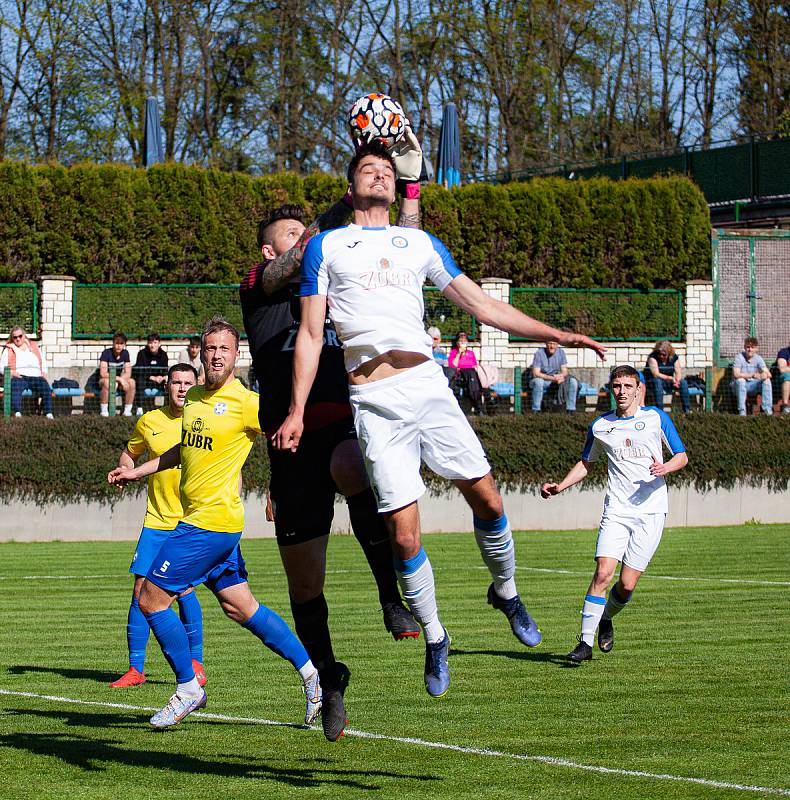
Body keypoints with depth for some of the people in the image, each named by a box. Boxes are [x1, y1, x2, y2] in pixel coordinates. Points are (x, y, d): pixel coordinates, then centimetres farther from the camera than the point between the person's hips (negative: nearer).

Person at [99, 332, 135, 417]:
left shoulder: (125, 353, -2)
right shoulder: (106, 353, -16)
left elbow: (128, 374, -5)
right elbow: (103, 373, -24)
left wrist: (120, 379, -25)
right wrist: (119, 378, -30)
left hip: (118, 381, 4)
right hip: (105, 379, -4)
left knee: (132, 382, -25)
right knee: (107, 382, -39)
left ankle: (127, 411, -16)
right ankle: (103, 411, -28)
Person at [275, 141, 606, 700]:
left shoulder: (420, 243, 19)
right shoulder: (327, 246, 13)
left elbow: (481, 304, 19)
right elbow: (311, 333, 11)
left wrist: (554, 334, 11)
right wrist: (297, 411, 3)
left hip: (427, 382, 2)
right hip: (373, 400, -2)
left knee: (485, 499, -5)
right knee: (404, 532, -7)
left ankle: (506, 591, 22)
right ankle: (434, 637, 11)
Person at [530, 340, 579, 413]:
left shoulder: (561, 352, -3)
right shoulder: (539, 353, -16)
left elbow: (564, 371, -2)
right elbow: (535, 373, -22)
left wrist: (561, 376, -28)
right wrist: (552, 378, -33)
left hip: (555, 379, 4)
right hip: (541, 379, -4)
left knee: (573, 382, -18)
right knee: (538, 382, -39)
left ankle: (570, 410, -16)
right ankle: (535, 412, -33)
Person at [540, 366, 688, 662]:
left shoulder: (657, 418, 3)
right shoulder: (600, 426, 10)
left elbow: (682, 457, 8)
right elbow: (585, 464, 24)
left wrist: (665, 468, -14)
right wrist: (560, 486, 9)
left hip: (651, 512, -1)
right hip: (616, 512, 1)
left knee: (627, 584, -6)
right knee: (603, 573, -16)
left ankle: (606, 619, 25)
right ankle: (586, 642, -10)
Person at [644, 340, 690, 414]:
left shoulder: (674, 357, 1)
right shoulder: (652, 357, -14)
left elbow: (678, 373, -5)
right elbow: (656, 375, -24)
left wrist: (677, 380, -28)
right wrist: (670, 378, -31)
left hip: (668, 384, 4)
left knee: (683, 382, -20)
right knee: (657, 381, -38)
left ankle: (687, 410, -20)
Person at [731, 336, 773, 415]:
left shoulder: (758, 358, -3)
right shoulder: (739, 357, -14)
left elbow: (768, 374, -10)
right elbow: (736, 374, -29)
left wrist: (765, 375, -35)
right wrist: (752, 375, -35)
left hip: (752, 386, 3)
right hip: (740, 385, -3)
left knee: (767, 380, -20)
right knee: (740, 380, -36)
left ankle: (768, 409, -20)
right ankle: (742, 411, -32)